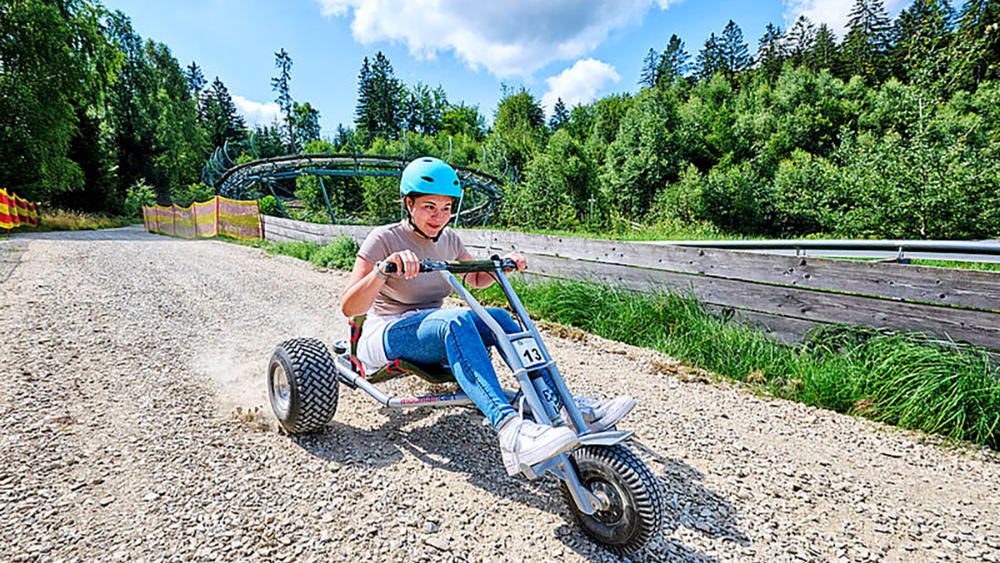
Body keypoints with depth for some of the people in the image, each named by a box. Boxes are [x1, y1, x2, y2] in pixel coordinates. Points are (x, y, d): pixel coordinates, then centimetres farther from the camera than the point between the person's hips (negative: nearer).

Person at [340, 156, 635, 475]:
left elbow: (476, 279, 23)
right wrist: (383, 269, -39)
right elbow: (349, 308, -21)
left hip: (434, 336, 6)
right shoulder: (384, 239, -12)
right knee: (455, 319, -37)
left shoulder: (449, 240, 6)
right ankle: (510, 430, -52)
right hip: (385, 338, -5)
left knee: (497, 318, -22)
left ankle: (561, 405, -25)